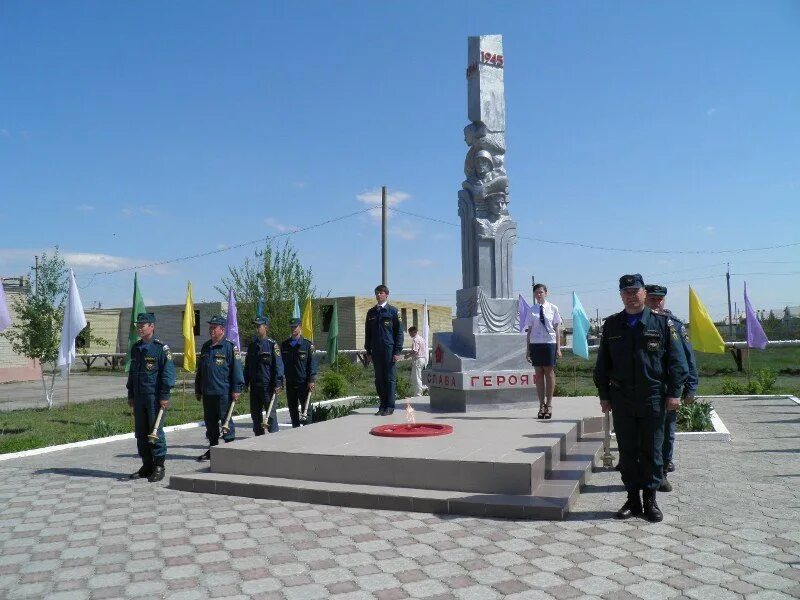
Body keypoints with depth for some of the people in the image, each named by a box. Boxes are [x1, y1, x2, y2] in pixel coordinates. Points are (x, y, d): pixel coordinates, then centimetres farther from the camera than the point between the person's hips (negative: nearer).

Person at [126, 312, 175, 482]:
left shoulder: (161, 348, -9)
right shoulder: (135, 348, 13)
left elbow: (168, 373, -12)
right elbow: (132, 372, 19)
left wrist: (164, 396, -16)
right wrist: (131, 395, 16)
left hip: (155, 397, -7)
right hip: (139, 397, 7)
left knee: (156, 432, -3)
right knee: (141, 433, 11)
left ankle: (159, 467, 6)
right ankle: (146, 466, 21)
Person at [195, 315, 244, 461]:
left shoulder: (230, 347, -7)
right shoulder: (205, 347, 14)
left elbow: (237, 370, -11)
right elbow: (200, 370, 21)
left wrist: (236, 389, -15)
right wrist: (198, 389, 19)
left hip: (223, 392, -7)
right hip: (207, 393, 7)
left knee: (226, 420, 0)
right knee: (210, 421, 13)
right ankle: (213, 448, 24)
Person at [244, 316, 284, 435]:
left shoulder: (272, 345, -6)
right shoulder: (251, 345, 11)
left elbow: (278, 366, -10)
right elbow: (247, 366, 17)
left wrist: (278, 384, -15)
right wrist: (246, 383, 13)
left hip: (268, 386, -6)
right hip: (254, 387, 6)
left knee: (271, 413, 0)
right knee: (255, 414, 12)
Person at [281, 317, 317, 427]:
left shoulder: (307, 344, -1)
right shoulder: (284, 345, 9)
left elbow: (312, 363, -3)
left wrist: (311, 381, -10)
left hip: (303, 382, -4)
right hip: (290, 383, 4)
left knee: (305, 408, 0)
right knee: (292, 409, 9)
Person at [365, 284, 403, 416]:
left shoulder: (393, 311, 1)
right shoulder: (371, 312, 13)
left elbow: (399, 332, 0)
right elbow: (367, 333, 17)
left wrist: (397, 351, -7)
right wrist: (368, 351, 10)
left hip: (389, 349, -4)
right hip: (376, 351, 4)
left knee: (390, 378, -1)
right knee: (379, 379, 6)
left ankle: (390, 406, 4)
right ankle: (383, 405, 14)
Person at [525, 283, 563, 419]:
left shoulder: (553, 308, 2)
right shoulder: (532, 310, 5)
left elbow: (557, 329, 4)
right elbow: (529, 331, 8)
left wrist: (558, 348, 0)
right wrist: (528, 349, 6)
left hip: (549, 343, -2)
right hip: (535, 344, 2)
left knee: (550, 373, 2)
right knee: (538, 374, 6)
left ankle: (549, 405, 13)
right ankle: (542, 405, 15)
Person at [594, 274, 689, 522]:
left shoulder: (662, 322, 1)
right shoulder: (611, 325, 7)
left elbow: (677, 360, 1)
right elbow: (602, 363, 10)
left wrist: (674, 393, -5)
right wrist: (604, 395, 6)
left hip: (653, 397, -2)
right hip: (621, 399, 2)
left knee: (652, 451, 6)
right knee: (627, 451, 8)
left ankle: (650, 500, 18)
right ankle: (632, 499, 19)